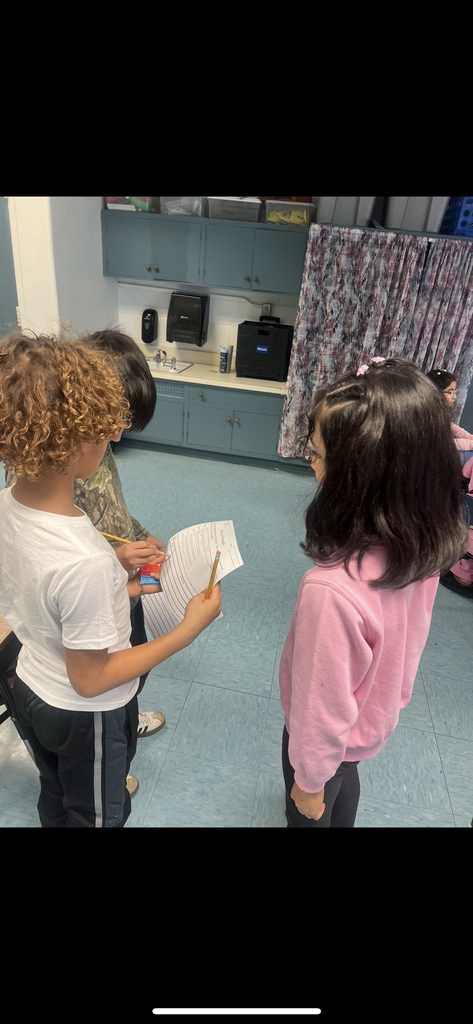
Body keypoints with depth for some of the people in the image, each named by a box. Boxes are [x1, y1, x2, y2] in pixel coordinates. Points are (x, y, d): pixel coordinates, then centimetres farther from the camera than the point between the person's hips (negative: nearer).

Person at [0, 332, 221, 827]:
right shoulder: (85, 562, -41)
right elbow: (91, 679, -27)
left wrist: (116, 590, 0)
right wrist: (190, 628, -24)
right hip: (86, 716, -7)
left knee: (55, 800, 34)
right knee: (98, 814, 26)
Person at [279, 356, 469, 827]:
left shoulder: (333, 590, -44)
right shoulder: (424, 545, -20)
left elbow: (322, 706, -29)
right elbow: (407, 639, -3)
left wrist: (309, 781, -10)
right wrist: (387, 695, 15)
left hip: (331, 737, -6)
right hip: (379, 715, 6)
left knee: (311, 810, 27)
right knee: (345, 783, 36)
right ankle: (341, 816, 65)